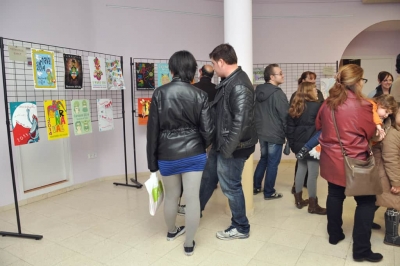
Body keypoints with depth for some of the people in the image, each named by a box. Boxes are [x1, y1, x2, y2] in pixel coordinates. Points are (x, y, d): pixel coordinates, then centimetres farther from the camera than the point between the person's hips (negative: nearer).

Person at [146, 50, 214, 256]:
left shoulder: (160, 93, -7)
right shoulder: (199, 95, -6)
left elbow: (153, 129, -6)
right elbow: (208, 130, -6)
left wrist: (152, 161, 3)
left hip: (167, 155, 1)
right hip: (194, 154, 0)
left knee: (171, 196, 20)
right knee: (192, 198, 9)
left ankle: (171, 231, 44)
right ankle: (189, 244, 22)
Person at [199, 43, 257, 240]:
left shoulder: (239, 86, -22)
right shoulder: (228, 81, 10)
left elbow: (241, 121, -27)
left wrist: (228, 147, -23)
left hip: (232, 148, -10)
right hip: (220, 144, 10)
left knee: (230, 187, 5)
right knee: (208, 177, 23)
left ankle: (241, 228, 26)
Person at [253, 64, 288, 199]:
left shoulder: (258, 91, 6)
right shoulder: (278, 93, -17)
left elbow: (255, 113, 12)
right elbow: (285, 116, -15)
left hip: (261, 133, 7)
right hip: (275, 134, -7)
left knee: (263, 159, 21)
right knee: (272, 163, 5)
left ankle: (255, 187, 28)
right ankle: (269, 192, 16)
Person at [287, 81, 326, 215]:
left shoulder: (295, 106, 8)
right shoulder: (317, 106, -11)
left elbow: (290, 126, 8)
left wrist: (292, 143, 12)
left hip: (299, 143, 7)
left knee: (301, 169, 16)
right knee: (313, 173, 0)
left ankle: (299, 200, 26)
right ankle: (313, 205, 9)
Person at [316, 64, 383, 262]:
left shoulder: (328, 103, 1)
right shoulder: (362, 105, -16)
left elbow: (318, 125, 15)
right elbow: (371, 133, -3)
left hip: (331, 160, 6)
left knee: (335, 196, 19)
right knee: (366, 202, 8)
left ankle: (334, 235, 33)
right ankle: (361, 250, 12)